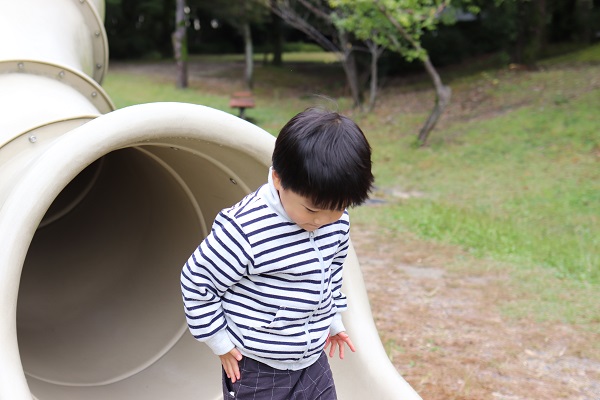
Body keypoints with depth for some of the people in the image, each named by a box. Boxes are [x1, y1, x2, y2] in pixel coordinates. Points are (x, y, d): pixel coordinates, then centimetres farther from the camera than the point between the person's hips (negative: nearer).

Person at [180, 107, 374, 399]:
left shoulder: (337, 220, -6)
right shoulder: (245, 230, -28)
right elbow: (197, 281, -17)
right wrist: (221, 342, -9)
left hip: (314, 364, 6)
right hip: (257, 373, -6)